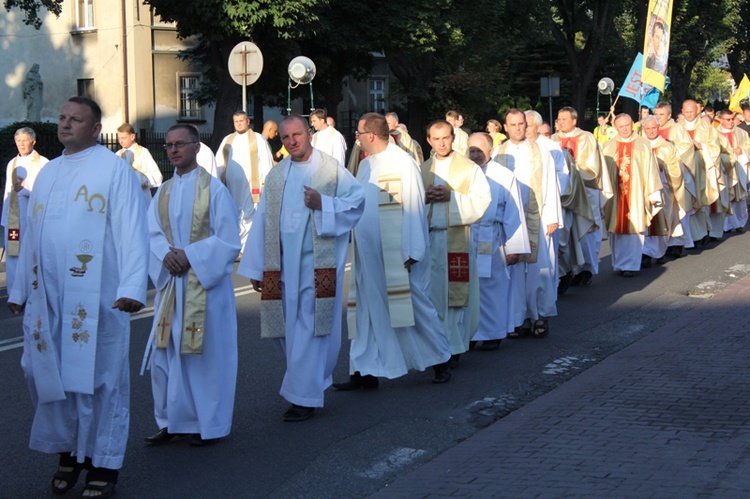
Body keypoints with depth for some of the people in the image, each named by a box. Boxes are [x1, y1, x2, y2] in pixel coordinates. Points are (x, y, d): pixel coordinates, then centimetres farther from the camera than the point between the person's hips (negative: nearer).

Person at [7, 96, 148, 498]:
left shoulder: (114, 170, -1)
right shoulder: (47, 173, 17)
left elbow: (131, 233, -9)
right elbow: (30, 235, 21)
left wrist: (132, 288, -18)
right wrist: (19, 290, 18)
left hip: (94, 298, -5)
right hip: (47, 298, 6)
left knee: (97, 377, -1)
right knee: (49, 374, 6)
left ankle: (103, 465, 8)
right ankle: (68, 452, 21)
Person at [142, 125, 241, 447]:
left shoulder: (214, 189, -3)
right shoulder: (163, 193, 13)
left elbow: (228, 240, -7)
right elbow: (153, 234, 6)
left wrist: (189, 255, -16)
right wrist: (166, 254, -15)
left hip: (205, 284, -5)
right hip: (170, 284, 5)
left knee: (206, 354, 0)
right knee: (164, 355, 4)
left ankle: (210, 424, 10)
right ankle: (172, 422, 14)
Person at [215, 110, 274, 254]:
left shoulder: (258, 139, 6)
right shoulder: (227, 140, 16)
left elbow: (265, 161, 1)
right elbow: (219, 162, 17)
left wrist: (265, 183, -6)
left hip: (251, 183, -3)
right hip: (231, 184, 4)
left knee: (249, 215, -6)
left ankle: (245, 249, -4)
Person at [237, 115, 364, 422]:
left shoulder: (331, 170, -1)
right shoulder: (276, 176, 12)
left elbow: (357, 200, -3)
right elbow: (263, 222, 11)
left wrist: (322, 204, -18)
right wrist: (256, 268, 9)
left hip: (318, 264, -5)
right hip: (282, 265, 5)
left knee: (309, 329, -5)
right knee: (286, 328, 8)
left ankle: (304, 397, 1)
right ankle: (312, 382, 27)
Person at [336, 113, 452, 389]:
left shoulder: (402, 163, -12)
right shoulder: (366, 165, 12)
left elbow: (413, 207, -14)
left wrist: (411, 252, -18)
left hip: (396, 253, -7)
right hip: (369, 255, 7)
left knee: (414, 304, 3)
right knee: (367, 309, 7)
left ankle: (439, 362, 18)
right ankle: (365, 372, 11)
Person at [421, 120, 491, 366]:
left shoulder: (469, 168, 4)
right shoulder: (422, 170, 15)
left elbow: (483, 199, -4)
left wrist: (451, 195, -14)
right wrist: (424, 198, -8)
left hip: (457, 237, -3)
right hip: (428, 238, 3)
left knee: (455, 293, -4)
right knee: (431, 292, 1)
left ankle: (454, 346, 2)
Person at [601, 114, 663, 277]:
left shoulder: (643, 145, 4)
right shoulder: (608, 147, 8)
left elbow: (650, 170, 1)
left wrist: (654, 193, -3)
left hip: (636, 195, -2)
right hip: (615, 195, 2)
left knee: (634, 229, -3)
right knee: (617, 229, 3)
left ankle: (631, 264, 2)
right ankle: (619, 264, 13)